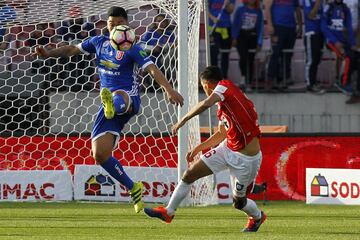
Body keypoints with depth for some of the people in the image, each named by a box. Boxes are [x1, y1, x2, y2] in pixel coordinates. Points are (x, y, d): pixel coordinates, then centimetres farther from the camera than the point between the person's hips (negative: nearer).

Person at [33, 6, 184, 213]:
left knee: (118, 97, -45)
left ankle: (112, 106, -82)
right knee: (100, 154, -5)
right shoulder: (99, 43, 15)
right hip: (109, 103, 5)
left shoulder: (132, 49, -2)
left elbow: (152, 69, -14)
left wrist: (169, 89, -29)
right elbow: (73, 49, 29)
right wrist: (49, 54, 18)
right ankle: (133, 188, 10)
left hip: (129, 98, -5)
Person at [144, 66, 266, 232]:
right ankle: (168, 212, 16)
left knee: (239, 202, 7)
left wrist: (183, 119, -27)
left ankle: (257, 217, 40)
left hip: (246, 159, -9)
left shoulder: (224, 86, -16)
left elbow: (206, 104, -35)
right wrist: (199, 148, 23)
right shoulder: (222, 106, 11)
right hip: (227, 149, 9)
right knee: (190, 174, 3)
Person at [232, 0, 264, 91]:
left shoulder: (258, 12, 5)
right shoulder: (240, 10, 1)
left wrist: (259, 42, 2)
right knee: (243, 57, -21)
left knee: (250, 60, 2)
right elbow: (235, 24, 3)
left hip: (252, 37, 2)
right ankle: (243, 76, 0)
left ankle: (249, 84, 7)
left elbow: (260, 27, 7)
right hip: (241, 36, -2)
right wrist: (234, 38, -5)